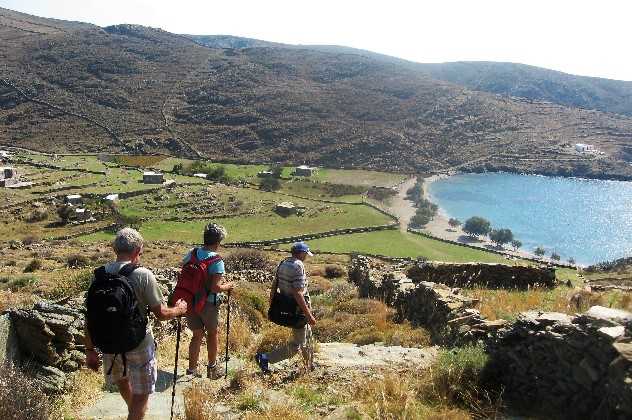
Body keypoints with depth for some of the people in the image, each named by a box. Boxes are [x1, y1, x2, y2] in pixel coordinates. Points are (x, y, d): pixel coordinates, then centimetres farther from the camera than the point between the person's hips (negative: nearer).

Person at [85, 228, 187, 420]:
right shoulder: (143, 275, -19)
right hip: (138, 345, -6)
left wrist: (90, 350, 8)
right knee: (141, 395, 12)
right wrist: (179, 309, 5)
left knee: (121, 379, 32)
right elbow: (161, 314, -16)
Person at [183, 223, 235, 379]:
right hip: (208, 303, -5)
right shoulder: (217, 261, -21)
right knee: (213, 333, 18)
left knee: (197, 335, 19)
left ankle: (192, 368, 24)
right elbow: (215, 287, -25)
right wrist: (228, 286, -7)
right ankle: (212, 368, 29)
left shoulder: (192, 253, -4)